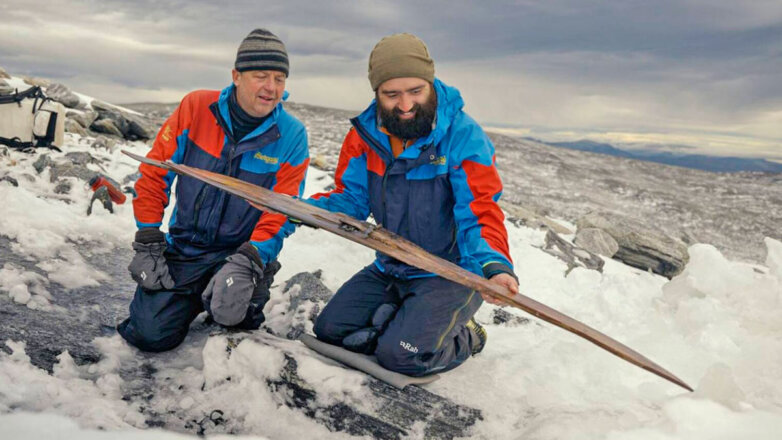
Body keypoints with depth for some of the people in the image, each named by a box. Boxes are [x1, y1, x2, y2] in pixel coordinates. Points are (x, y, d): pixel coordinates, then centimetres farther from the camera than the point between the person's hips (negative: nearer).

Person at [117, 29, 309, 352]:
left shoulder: (291, 136, -10)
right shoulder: (197, 107, -7)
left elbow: (281, 213, -10)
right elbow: (154, 174, -1)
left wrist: (247, 262, -24)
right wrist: (148, 245, -5)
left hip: (242, 251, -1)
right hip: (182, 248, 1)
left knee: (230, 311, -28)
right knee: (151, 334, -12)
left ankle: (251, 292, 9)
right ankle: (193, 297, 21)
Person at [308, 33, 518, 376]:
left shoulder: (464, 136, -19)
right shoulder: (366, 133, -3)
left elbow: (480, 216, -21)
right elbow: (351, 199, 2)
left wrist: (494, 265, -41)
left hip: (451, 273, -5)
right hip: (389, 270, 6)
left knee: (402, 355, -20)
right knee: (329, 330, 1)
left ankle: (462, 339, 11)